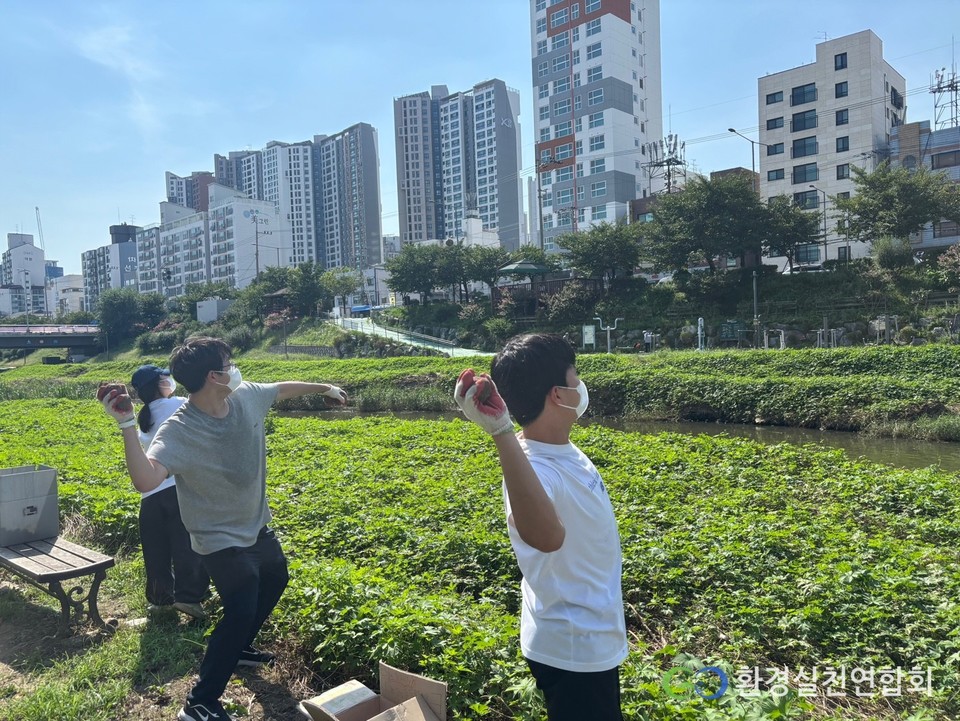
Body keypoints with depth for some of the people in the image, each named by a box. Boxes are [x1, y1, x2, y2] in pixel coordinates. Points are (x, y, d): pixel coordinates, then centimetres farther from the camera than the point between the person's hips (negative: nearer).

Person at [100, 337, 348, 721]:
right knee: (241, 611, -18)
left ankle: (237, 648, 49)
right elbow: (145, 480, -47)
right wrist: (127, 424, -51)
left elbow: (283, 388, 8)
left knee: (274, 582, 27)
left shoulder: (247, 396, -14)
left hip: (257, 526, 8)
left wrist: (324, 388, 21)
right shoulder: (178, 431, -31)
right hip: (222, 540, -8)